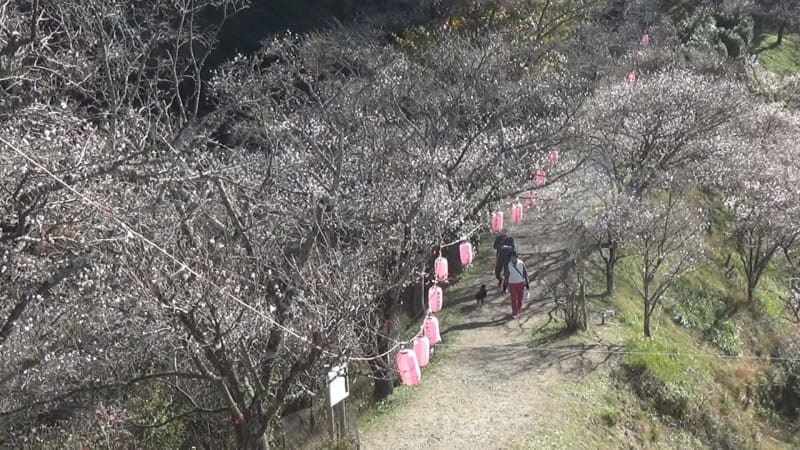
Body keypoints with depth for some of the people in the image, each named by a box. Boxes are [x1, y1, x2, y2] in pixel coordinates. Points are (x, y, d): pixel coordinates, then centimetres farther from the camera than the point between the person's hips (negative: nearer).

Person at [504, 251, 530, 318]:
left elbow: (525, 273, -3)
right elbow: (507, 275, 0)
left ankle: (518, 311, 32)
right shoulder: (509, 265, -10)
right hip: (512, 284, -1)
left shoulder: (521, 263, -11)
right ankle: (514, 313, 11)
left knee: (520, 298, 10)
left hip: (520, 283, 1)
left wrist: (527, 283, -2)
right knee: (514, 299, -1)